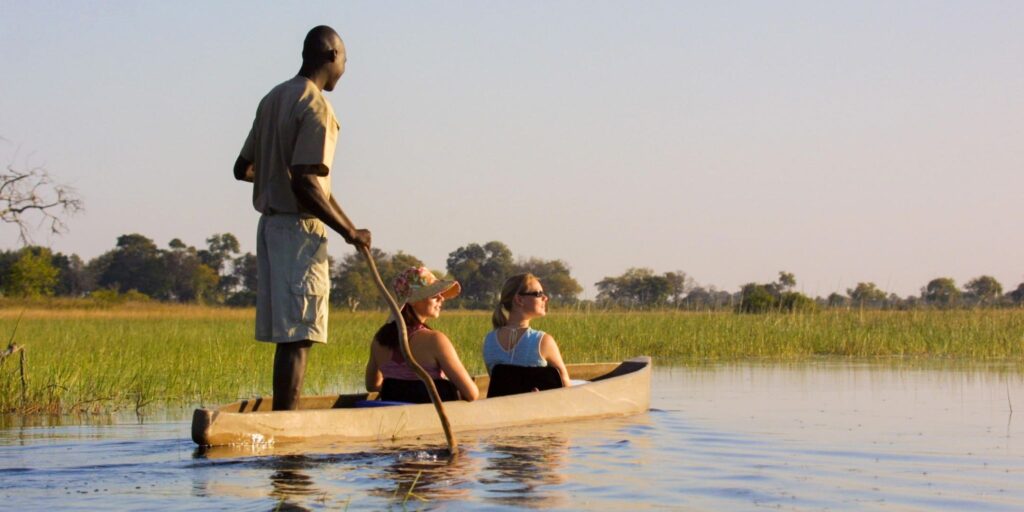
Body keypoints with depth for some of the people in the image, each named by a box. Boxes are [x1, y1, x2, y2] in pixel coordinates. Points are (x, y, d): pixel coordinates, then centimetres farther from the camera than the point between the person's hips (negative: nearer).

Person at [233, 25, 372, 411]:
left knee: (286, 333, 11)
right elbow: (305, 182, -22)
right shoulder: (315, 107, -14)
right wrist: (349, 231, -16)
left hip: (271, 222, 9)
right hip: (300, 227, -9)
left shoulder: (272, 99, 13)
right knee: (297, 335, -10)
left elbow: (243, 169, 17)